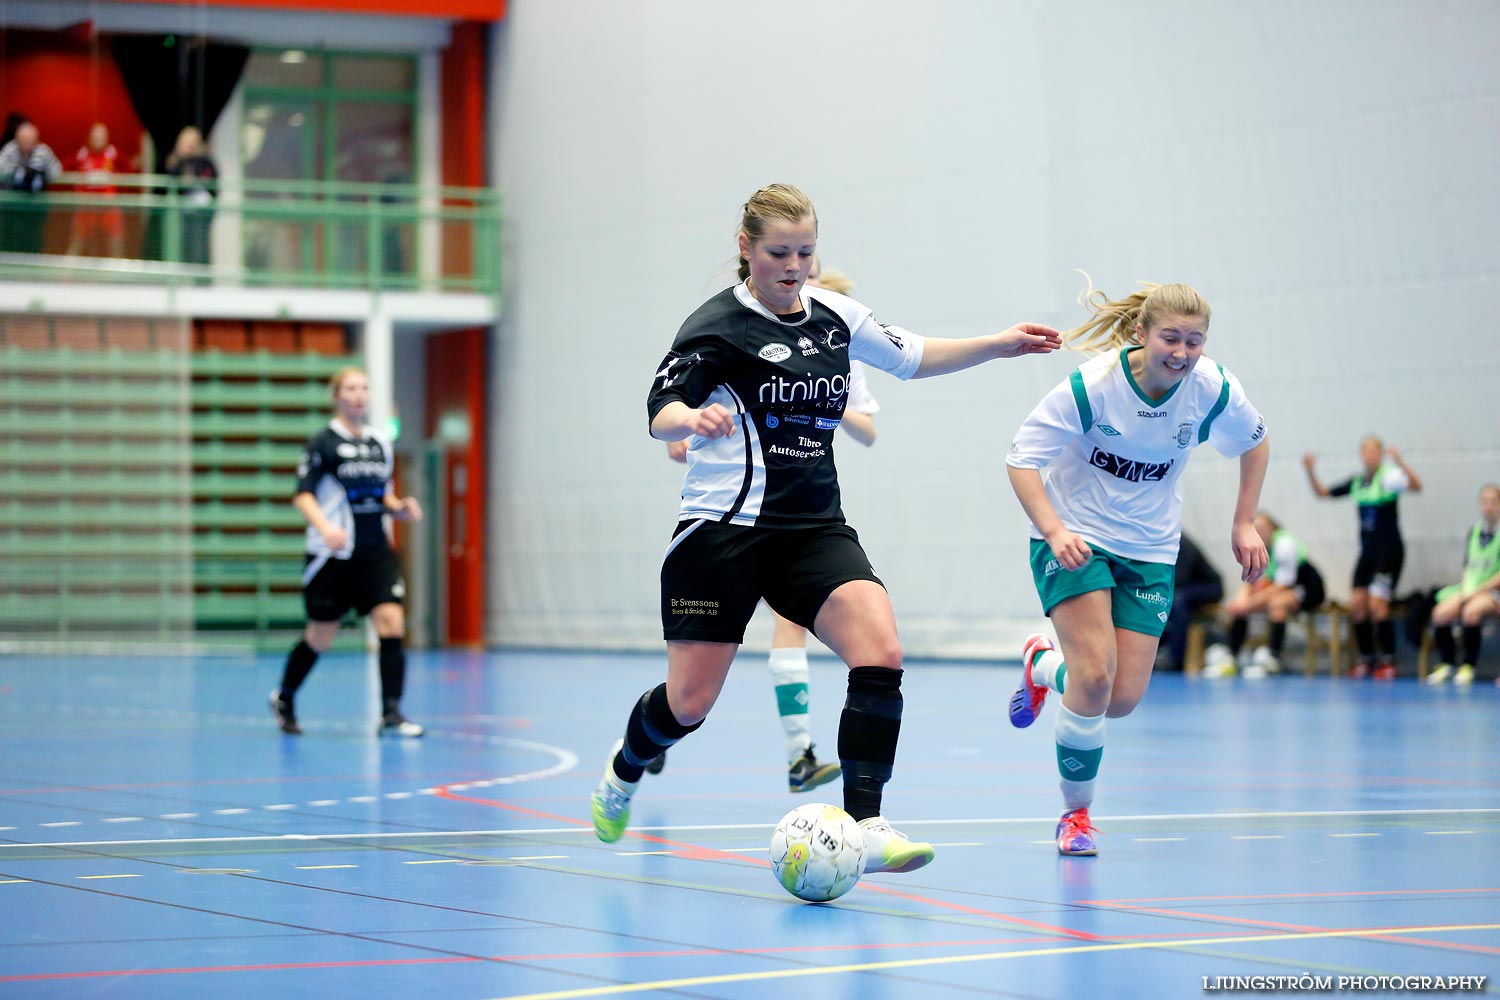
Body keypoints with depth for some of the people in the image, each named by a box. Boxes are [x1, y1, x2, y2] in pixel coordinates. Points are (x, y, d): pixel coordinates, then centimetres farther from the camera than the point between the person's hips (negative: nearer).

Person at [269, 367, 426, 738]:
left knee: (392, 622, -13)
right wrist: (325, 527, -28)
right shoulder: (323, 442, -6)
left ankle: (391, 714, -12)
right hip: (332, 554, -5)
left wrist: (401, 507, -1)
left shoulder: (379, 443, 11)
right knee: (320, 636, 6)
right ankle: (284, 699, 32)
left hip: (375, 552, 5)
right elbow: (303, 495, -11)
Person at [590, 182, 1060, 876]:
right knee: (690, 702, -1)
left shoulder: (832, 314, 9)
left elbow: (912, 356, 23)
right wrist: (695, 418, -39)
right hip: (724, 529, -5)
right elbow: (661, 411, -17)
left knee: (880, 651, -20)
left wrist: (999, 345, 15)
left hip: (815, 529, 5)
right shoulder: (719, 325, -8)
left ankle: (865, 825, -20)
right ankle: (623, 770, 33)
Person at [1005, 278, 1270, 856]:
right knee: (1096, 673, -21)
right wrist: (1054, 531, -31)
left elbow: (1255, 441, 10)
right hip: (1075, 541, -4)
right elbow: (1021, 460, -17)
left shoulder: (1213, 389, -12)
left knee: (1122, 699, -5)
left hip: (1149, 552, 4)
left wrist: (1245, 523, 5)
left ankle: (1044, 665, 31)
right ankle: (1076, 814, 1)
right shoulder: (1091, 386, -21)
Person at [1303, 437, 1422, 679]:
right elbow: (1322, 493, 16)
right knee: (1356, 605, 1)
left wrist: (1400, 463, -41)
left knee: (1377, 605, -14)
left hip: (1389, 552, -6)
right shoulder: (1356, 483, 9)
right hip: (1367, 553, 6)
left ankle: (1389, 661, -6)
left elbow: (1416, 486, -26)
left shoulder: (1388, 478, -9)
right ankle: (1366, 660, 12)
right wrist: (1311, 472, 0)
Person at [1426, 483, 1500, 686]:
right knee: (1441, 612, -21)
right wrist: (1465, 590, -2)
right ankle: (1445, 664, -8)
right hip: (1470, 589, 6)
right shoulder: (1474, 530, 12)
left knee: (1471, 611, -35)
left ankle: (1468, 666, -22)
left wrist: (1478, 591, -17)